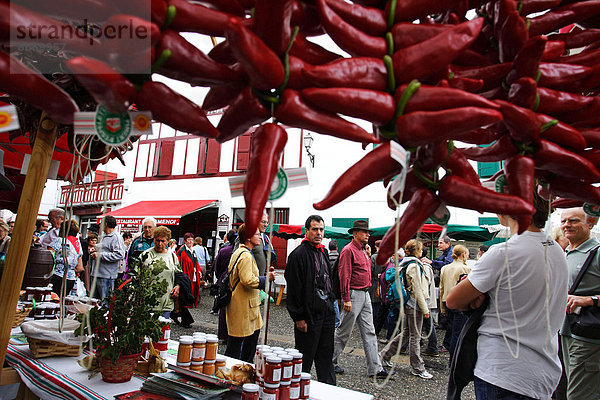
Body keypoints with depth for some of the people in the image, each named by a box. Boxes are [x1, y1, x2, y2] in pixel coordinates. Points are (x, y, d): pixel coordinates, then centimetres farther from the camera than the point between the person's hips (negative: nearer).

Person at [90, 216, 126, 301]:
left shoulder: (117, 238, -10)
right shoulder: (103, 237, 20)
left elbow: (120, 255, -22)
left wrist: (100, 255, -19)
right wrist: (93, 255, 14)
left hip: (106, 276, -9)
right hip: (96, 274, 9)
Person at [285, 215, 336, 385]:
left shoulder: (323, 252, 13)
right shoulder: (299, 254, -13)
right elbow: (294, 288, -16)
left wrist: (331, 304, 16)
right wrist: (299, 317, -17)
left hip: (326, 312, 8)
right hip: (309, 314, -7)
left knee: (326, 356, 17)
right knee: (305, 357, 6)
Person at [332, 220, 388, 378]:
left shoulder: (363, 251, 15)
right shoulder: (348, 250, -13)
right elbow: (344, 276, -18)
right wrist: (346, 299, -20)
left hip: (365, 295, 9)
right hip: (354, 294, -9)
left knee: (369, 332, 9)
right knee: (344, 332, 3)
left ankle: (374, 368, 16)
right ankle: (331, 362, 20)